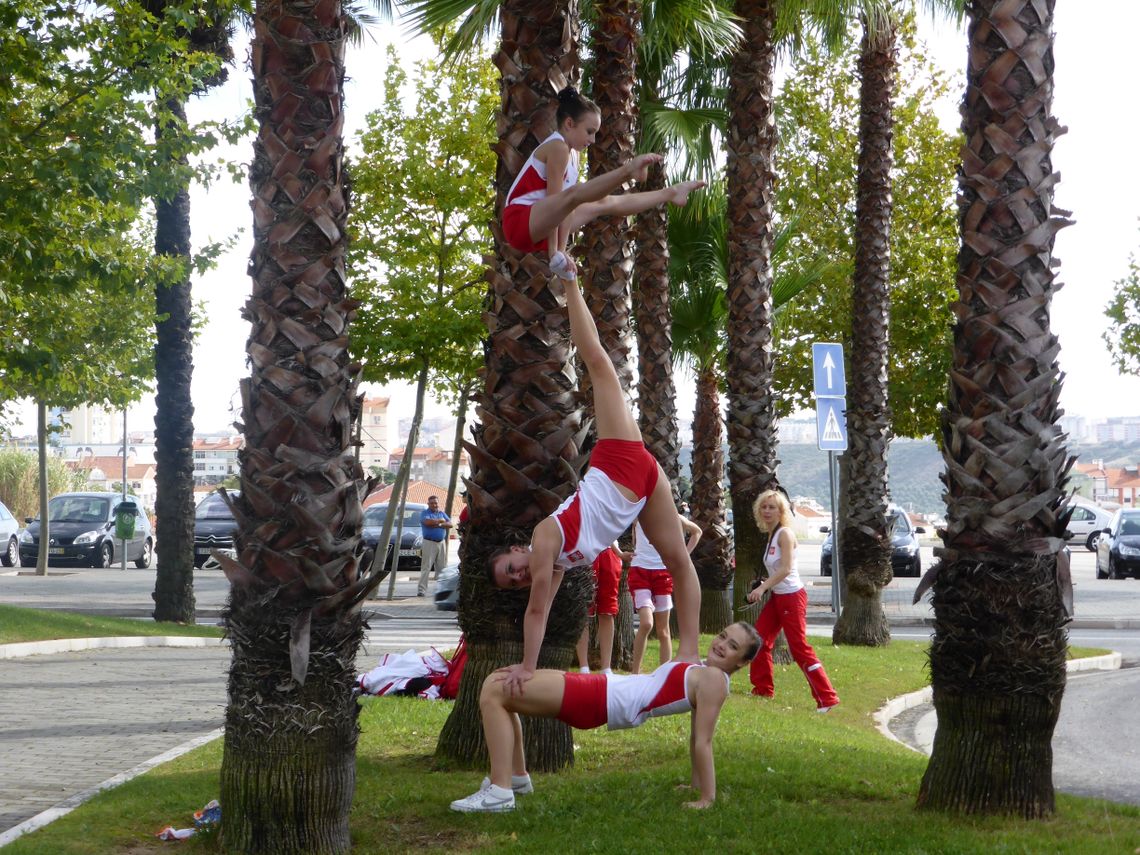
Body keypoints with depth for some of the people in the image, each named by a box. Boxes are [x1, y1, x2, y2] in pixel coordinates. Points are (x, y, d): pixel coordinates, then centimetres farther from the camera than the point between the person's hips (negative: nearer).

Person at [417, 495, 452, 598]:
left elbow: (450, 524, 3)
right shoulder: (424, 513, 2)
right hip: (429, 543, -5)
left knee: (441, 567, 6)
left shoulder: (442, 513, 17)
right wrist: (440, 521, -6)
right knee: (426, 567, -9)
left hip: (441, 543, 5)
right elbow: (427, 522, -19)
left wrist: (438, 524, -11)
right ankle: (421, 590, -12)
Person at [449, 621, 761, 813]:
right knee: (498, 682, 20)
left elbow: (702, 741, -16)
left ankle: (499, 792, -21)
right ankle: (517, 777, 22)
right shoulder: (699, 671, 15)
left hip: (600, 701, -10)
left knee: (494, 692, -15)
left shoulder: (713, 678, -12)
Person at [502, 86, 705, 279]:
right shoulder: (557, 147, -12)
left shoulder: (572, 153, 17)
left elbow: (557, 207, 12)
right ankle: (629, 170, -58)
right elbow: (553, 199, -16)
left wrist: (560, 250, 4)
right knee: (573, 194, -34)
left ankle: (669, 194, 15)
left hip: (536, 227, 9)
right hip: (519, 221, -9)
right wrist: (554, 252, -18)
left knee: (606, 203, 8)